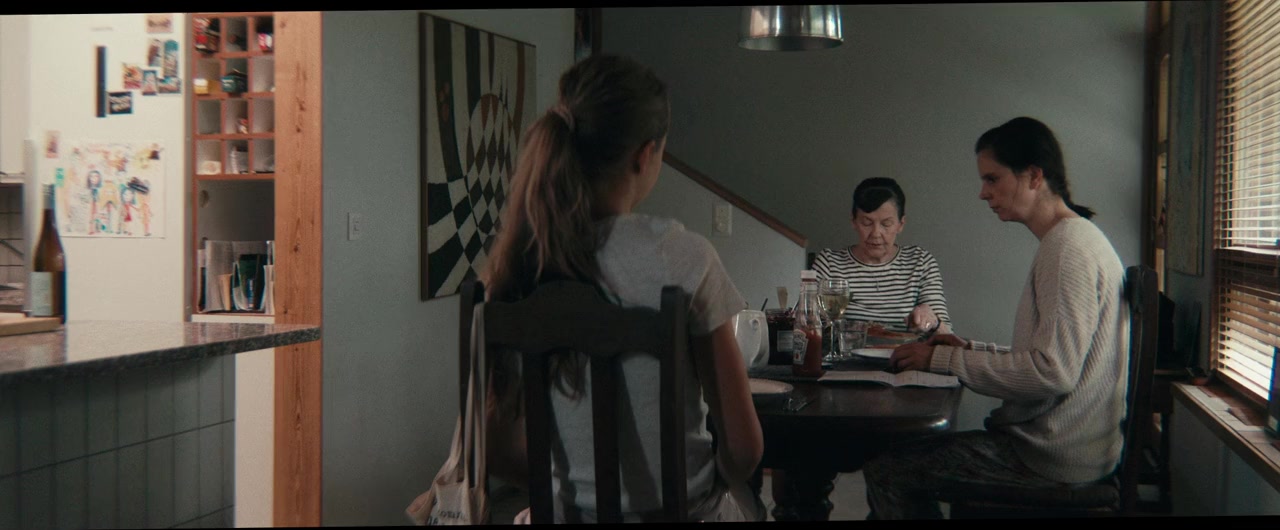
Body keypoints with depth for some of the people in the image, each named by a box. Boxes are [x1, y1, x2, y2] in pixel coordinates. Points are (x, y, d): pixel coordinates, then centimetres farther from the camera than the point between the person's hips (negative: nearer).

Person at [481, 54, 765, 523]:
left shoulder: (510, 265, -8)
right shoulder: (683, 258, -19)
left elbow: (500, 452, -1)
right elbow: (743, 448, -15)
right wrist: (707, 491, 6)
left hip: (568, 511, 4)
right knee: (749, 503, 33)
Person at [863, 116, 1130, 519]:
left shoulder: (1070, 248, -17)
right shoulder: (1072, 240, 16)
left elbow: (1053, 372, -25)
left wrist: (946, 359, -17)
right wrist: (969, 349, 9)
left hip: (1056, 454, -10)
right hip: (1052, 438, 10)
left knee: (886, 471, -11)